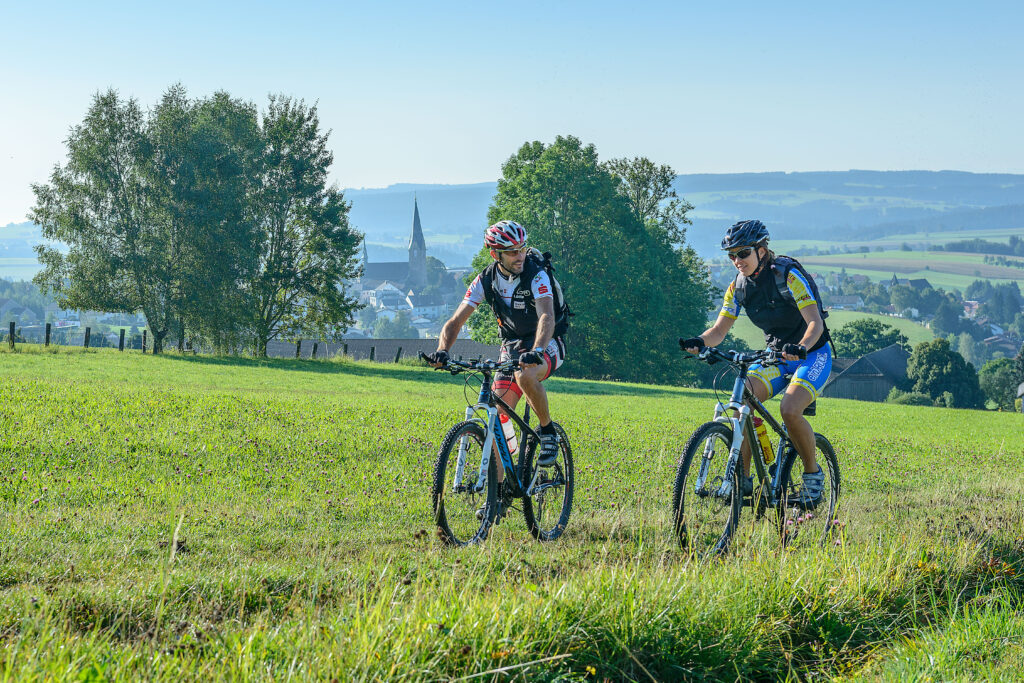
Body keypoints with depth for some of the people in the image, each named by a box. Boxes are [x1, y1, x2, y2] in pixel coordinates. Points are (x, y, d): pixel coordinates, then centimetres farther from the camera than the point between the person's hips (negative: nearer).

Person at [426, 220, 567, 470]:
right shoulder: (486, 280, -10)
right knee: (498, 415, -8)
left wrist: (536, 352, -54)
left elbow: (546, 317, -37)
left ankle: (548, 430, -13)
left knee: (525, 375, -37)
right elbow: (455, 321, -12)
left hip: (546, 345, -4)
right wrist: (442, 351, -31)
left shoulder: (536, 276, -22)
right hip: (512, 347, 4)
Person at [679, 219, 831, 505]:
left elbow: (815, 323, -26)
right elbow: (720, 329, -4)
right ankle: (742, 478, -13)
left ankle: (813, 473, -6)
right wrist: (700, 341, -27)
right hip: (776, 357, 6)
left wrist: (801, 348, -46)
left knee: (790, 410, -29)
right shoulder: (738, 287, -2)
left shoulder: (788, 276, -20)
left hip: (812, 355, -6)